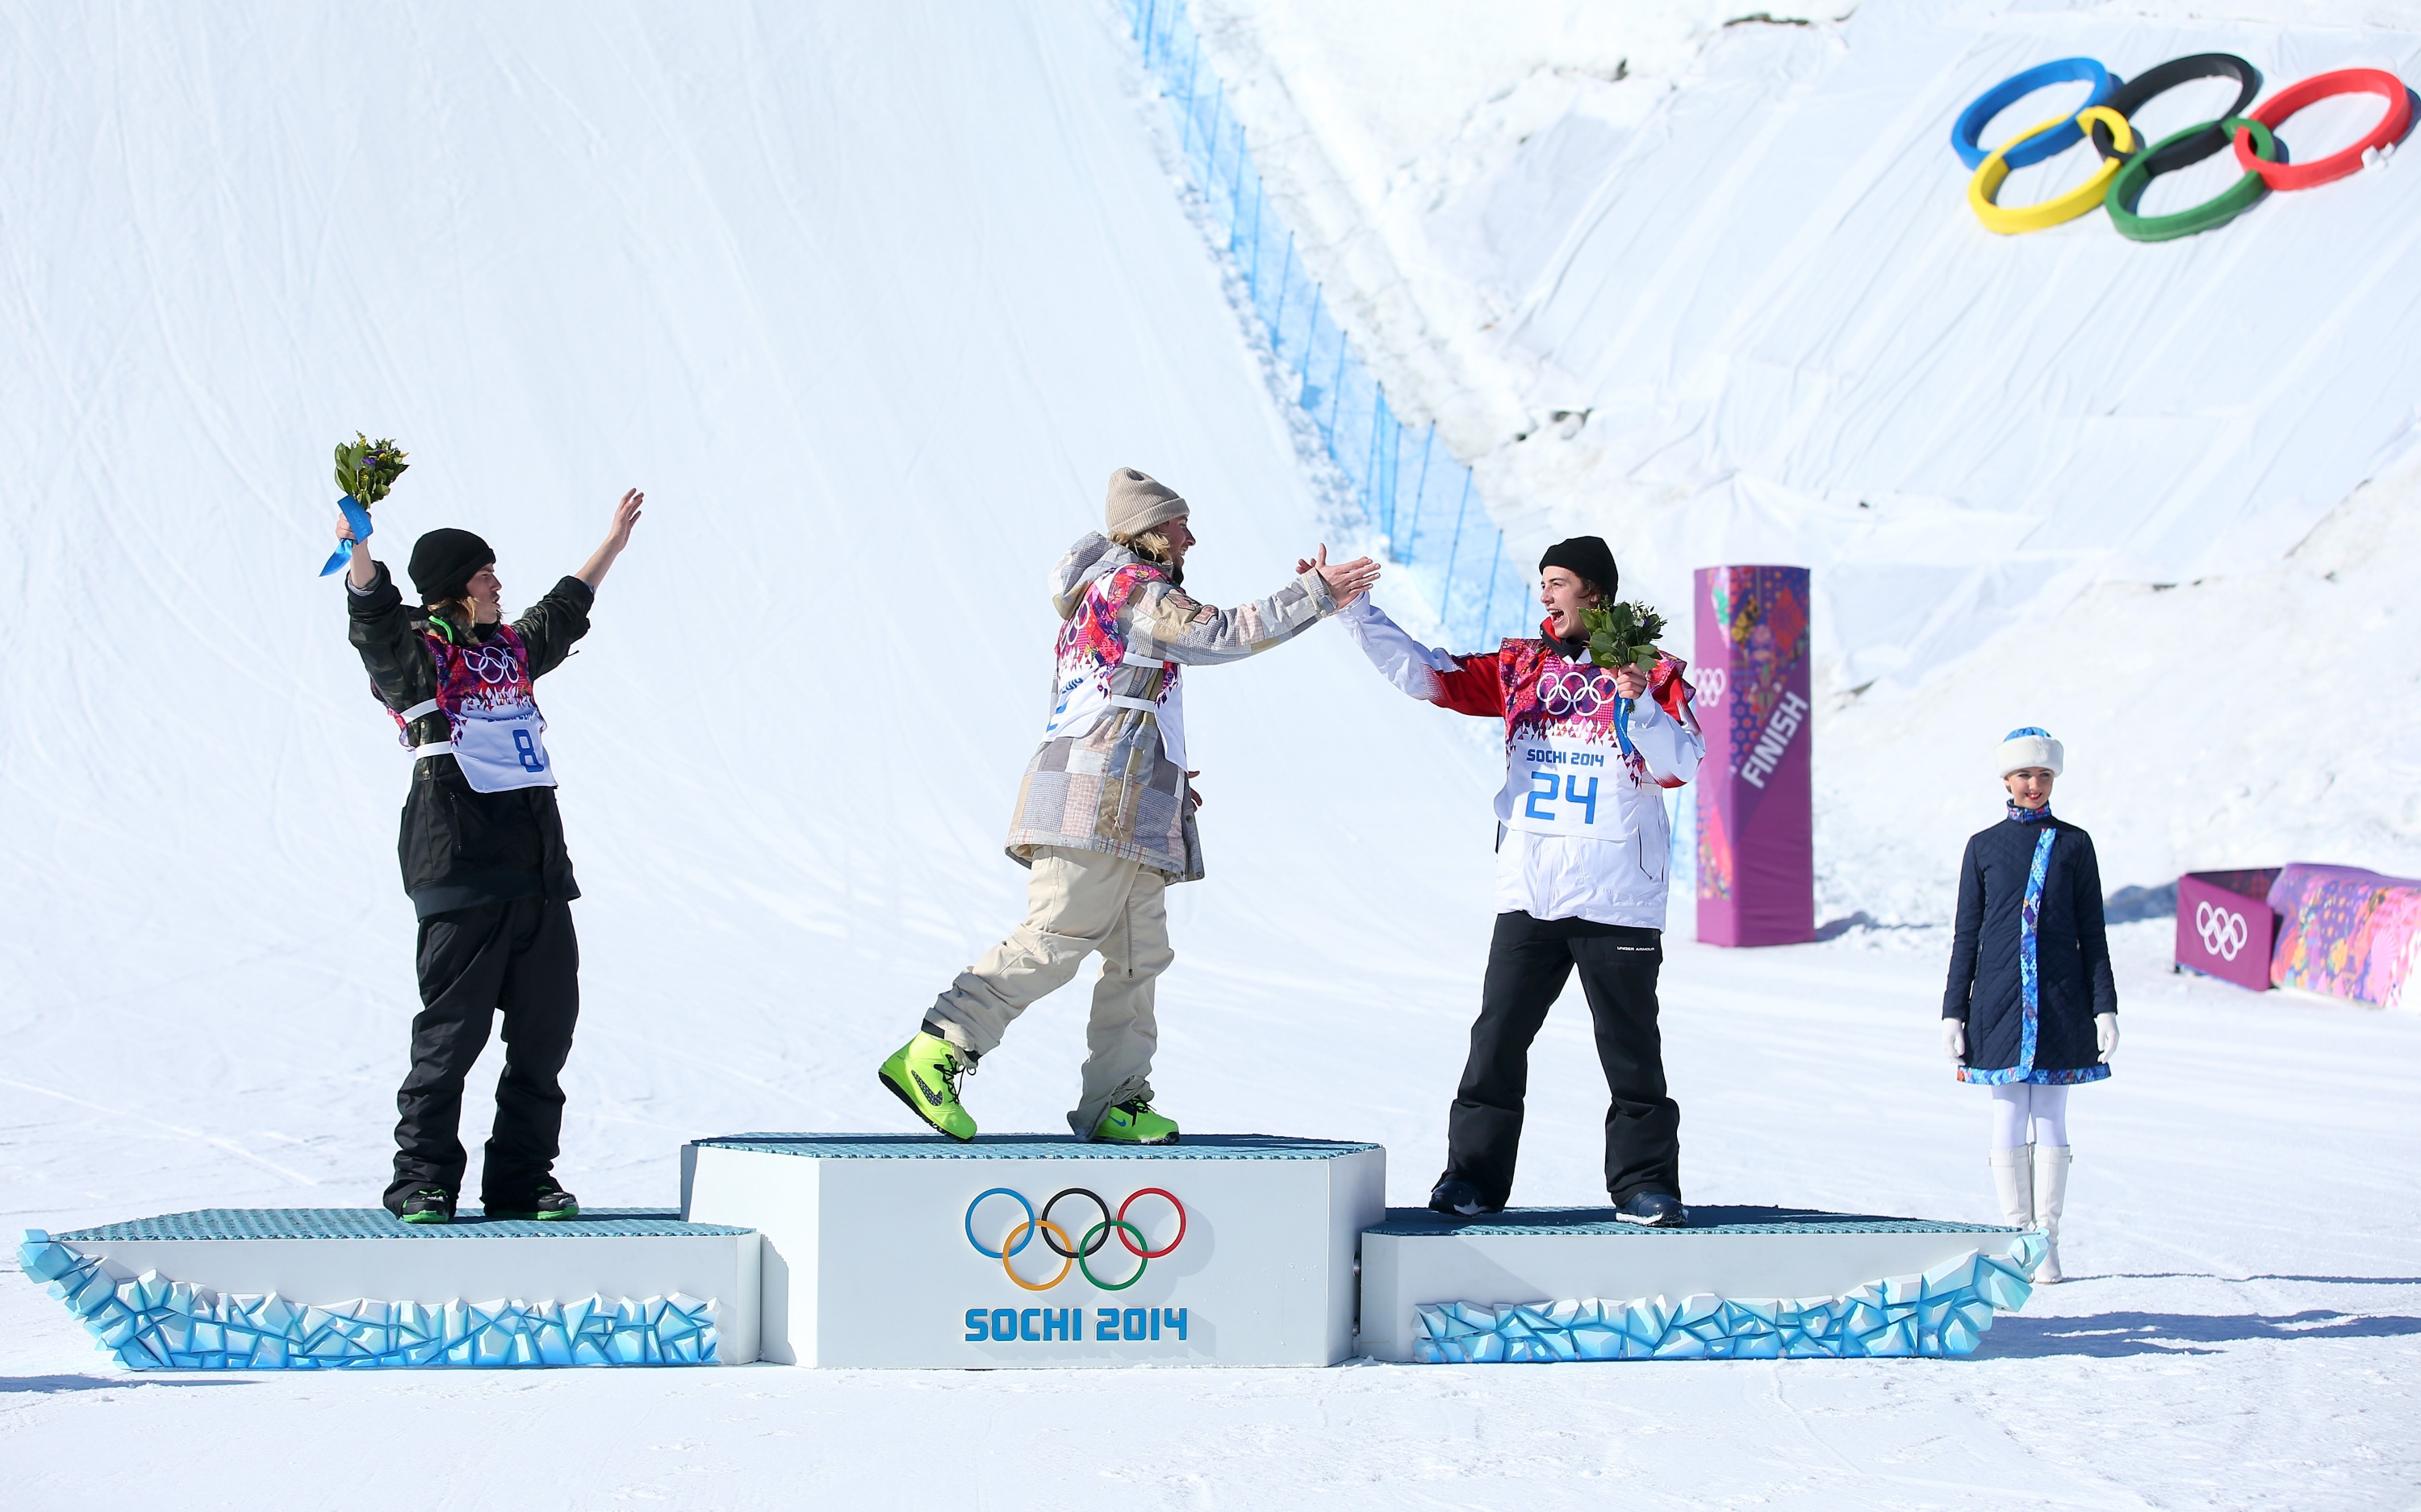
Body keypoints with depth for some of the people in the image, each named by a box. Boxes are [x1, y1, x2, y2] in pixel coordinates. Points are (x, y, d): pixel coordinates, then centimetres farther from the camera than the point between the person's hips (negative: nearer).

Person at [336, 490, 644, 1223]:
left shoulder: (514, 648, 21)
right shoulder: (414, 652, 0)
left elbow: (565, 609, 38)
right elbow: (374, 618, -19)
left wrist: (613, 542, 48)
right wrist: (358, 550, -36)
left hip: (538, 864, 7)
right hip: (462, 865, -7)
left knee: (546, 1026, 6)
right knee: (452, 1027, -7)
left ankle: (522, 1179, 14)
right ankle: (423, 1181, 1)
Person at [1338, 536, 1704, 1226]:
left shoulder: (1654, 673, 1)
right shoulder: (1519, 667, 11)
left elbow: (1679, 767, -8)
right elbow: (1423, 673, 10)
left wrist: (1640, 704, -23)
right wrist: (1354, 610, 3)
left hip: (1616, 900, -3)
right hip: (1527, 894, 3)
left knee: (1631, 1049, 1)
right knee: (1497, 1037, 3)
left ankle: (1644, 1182, 9)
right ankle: (1475, 1177, 10)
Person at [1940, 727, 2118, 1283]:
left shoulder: (2073, 845, 6)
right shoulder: (1984, 847, 7)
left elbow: (2092, 934, 7)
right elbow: (1966, 937, 8)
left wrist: (2105, 1008, 0)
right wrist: (1953, 1013, 3)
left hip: (2061, 1005, 0)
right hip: (2000, 1002, 0)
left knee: (2051, 1123, 1)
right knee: (2009, 1125, 0)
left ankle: (2047, 1243, 7)